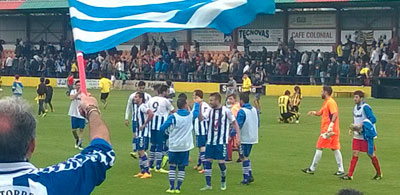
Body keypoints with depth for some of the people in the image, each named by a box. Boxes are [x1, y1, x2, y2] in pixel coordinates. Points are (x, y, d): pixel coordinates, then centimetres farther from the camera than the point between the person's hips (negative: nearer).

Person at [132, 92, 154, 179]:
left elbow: (151, 114, -33)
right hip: (139, 133, 10)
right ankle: (142, 172, 19)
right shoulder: (137, 107, 14)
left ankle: (147, 172, -6)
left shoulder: (143, 106, -16)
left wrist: (144, 124, -25)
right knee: (139, 152, 12)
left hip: (144, 133, -10)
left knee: (142, 151, -10)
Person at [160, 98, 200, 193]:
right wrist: (197, 103, 41)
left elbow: (162, 128, -12)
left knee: (172, 166, 9)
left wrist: (168, 133, 9)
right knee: (181, 168, 8)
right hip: (185, 146, 2)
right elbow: (196, 112, 24)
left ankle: (171, 187, 5)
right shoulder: (190, 115, -1)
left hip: (173, 146, -2)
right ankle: (178, 188, 6)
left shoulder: (173, 117, -11)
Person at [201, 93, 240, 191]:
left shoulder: (226, 111, -6)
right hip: (210, 141, 4)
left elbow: (234, 123, 3)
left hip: (221, 142, -4)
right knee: (208, 161, -1)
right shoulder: (210, 111, 4)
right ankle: (208, 185, 6)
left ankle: (223, 182, 22)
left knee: (221, 162, -4)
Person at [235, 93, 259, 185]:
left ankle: (246, 179, 5)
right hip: (253, 137, 7)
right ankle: (250, 175, 15)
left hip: (244, 138, -7)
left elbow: (238, 125, -20)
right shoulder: (255, 110, 7)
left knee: (244, 157, 2)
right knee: (246, 156, 19)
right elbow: (258, 124, 14)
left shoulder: (242, 111, -16)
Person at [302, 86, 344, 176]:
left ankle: (312, 169, 3)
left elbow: (335, 114, -24)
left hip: (328, 130, -10)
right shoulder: (326, 102, 19)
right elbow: (320, 113, 26)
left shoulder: (330, 102, -13)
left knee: (319, 148, -3)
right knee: (335, 149, 7)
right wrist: (313, 113, 4)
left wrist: (330, 126, -33)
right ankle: (341, 169, 5)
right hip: (334, 131, 10)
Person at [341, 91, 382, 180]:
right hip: (357, 135, 7)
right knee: (355, 154, 0)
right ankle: (350, 175, -2)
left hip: (367, 135, -7)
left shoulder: (365, 107, -15)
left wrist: (362, 125, -26)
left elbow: (373, 119, -20)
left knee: (371, 154, 4)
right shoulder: (355, 107, 10)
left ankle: (379, 174, 21)